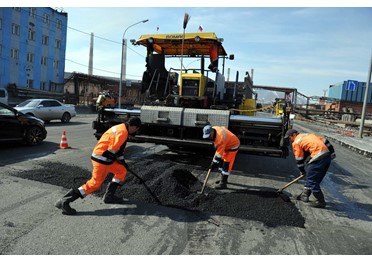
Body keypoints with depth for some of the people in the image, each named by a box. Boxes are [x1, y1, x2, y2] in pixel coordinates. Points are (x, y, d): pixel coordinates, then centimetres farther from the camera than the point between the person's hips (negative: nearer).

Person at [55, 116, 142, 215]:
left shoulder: (121, 128, 13)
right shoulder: (123, 132, -20)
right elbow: (112, 149, -23)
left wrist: (122, 161, 24)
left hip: (105, 157, 10)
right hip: (101, 158, -10)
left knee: (122, 170, 15)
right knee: (95, 183, -7)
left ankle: (109, 196, 18)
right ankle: (64, 201, -4)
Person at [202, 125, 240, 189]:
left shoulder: (220, 137, -37)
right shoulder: (213, 128, -11)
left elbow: (219, 153, -34)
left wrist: (214, 163, -28)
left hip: (233, 146, -10)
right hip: (226, 145, 10)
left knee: (226, 164, -12)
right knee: (222, 161, 14)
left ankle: (223, 183, -8)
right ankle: (223, 179, 26)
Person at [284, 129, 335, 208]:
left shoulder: (296, 142, 1)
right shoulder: (309, 135, 24)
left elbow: (299, 159, 2)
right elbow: (324, 140, 21)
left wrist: (302, 171, 15)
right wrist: (332, 152, 23)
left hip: (319, 159, -9)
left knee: (312, 180, 1)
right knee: (310, 176, 19)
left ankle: (321, 202, 8)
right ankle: (305, 195, 30)